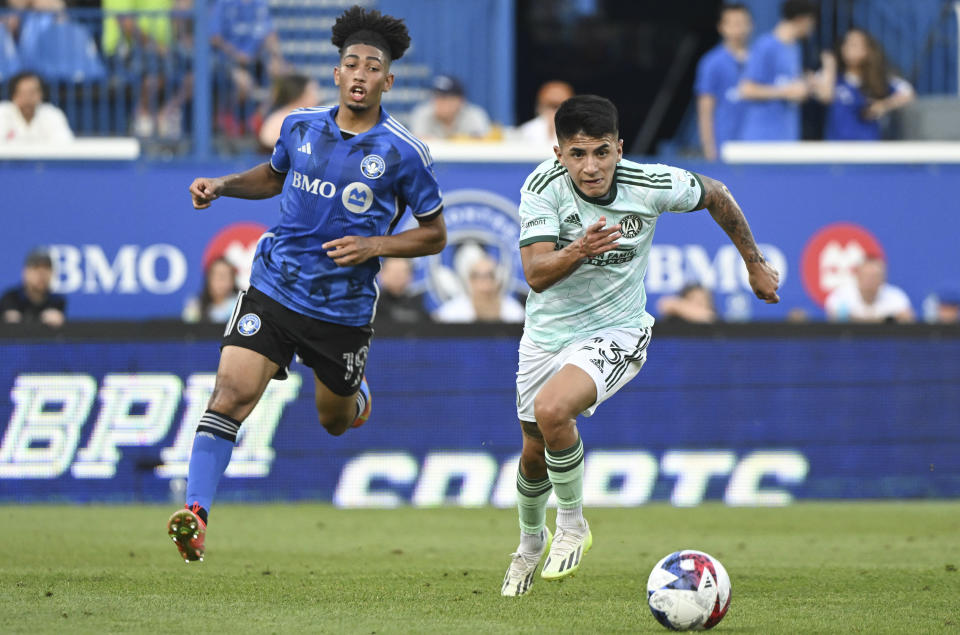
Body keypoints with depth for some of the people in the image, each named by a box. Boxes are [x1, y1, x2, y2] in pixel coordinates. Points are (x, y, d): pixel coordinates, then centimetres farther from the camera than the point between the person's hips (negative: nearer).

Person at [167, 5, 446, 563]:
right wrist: (222, 185, 6)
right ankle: (196, 515, -22)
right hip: (275, 287, 1)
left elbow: (435, 234, 0)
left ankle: (355, 392, 57)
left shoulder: (404, 154, -9)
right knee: (232, 393, -19)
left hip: (345, 307, -1)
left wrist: (374, 246, -15)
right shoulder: (301, 127, 1)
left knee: (334, 421, 19)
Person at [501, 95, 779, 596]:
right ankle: (531, 542, 48)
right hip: (547, 331, 3)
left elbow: (716, 196, 2)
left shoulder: (651, 185, -19)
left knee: (552, 410, -29)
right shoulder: (543, 187, -20)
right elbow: (536, 273, -29)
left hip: (615, 331, -3)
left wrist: (755, 264, 13)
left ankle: (572, 524, -6)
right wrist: (580, 250, -49)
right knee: (534, 452, 17)